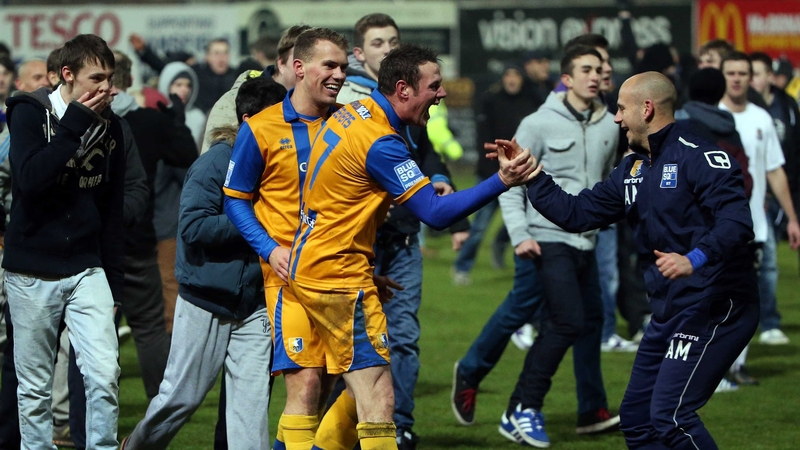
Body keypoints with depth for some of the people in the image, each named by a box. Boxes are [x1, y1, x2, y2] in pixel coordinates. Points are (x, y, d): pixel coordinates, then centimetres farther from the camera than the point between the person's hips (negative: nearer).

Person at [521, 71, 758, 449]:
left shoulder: (698, 156, -15)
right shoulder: (633, 169, 14)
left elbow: (737, 222, -26)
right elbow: (576, 213, 15)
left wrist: (695, 260, -41)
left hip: (714, 306, -10)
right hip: (669, 311, 10)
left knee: (671, 415, -19)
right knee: (636, 418, 12)